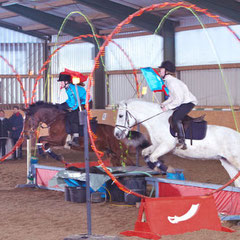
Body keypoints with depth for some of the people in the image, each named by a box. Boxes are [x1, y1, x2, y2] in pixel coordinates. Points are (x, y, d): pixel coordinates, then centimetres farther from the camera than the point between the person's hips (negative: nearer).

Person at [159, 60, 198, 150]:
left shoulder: (172, 82, -23)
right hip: (182, 102, 11)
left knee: (175, 117, -26)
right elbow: (172, 97, 19)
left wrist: (167, 107, -21)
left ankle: (182, 141, -25)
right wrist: (163, 104, 6)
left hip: (188, 102, -11)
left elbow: (179, 99, -26)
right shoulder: (167, 81, 10)